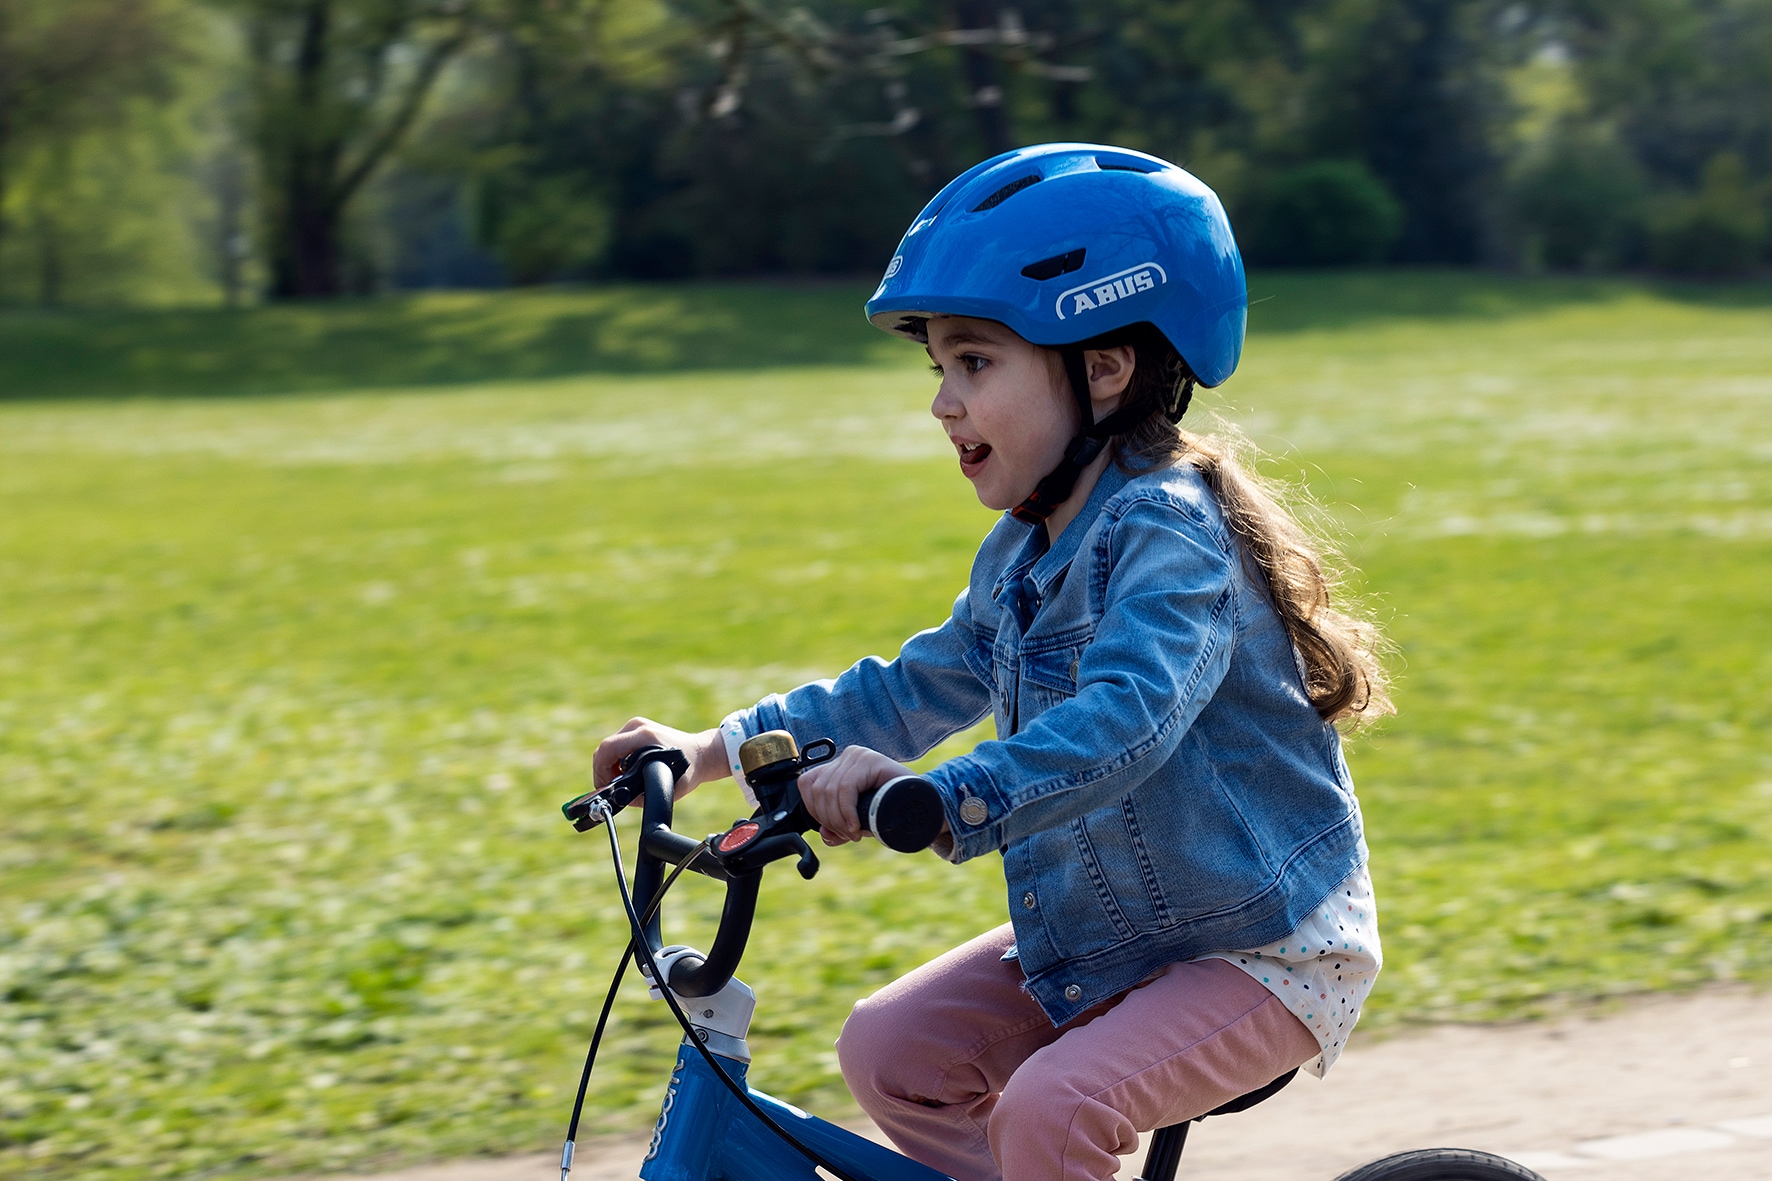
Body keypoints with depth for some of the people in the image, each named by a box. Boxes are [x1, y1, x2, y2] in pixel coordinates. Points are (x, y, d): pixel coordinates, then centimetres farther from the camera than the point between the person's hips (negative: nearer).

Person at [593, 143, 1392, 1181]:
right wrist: (712, 750, 10)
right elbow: (919, 686, 18)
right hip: (1104, 939, 9)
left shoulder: (1170, 536, -23)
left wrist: (950, 801, -53)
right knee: (889, 1049, -2)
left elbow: (1124, 720, -39)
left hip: (1266, 955, -9)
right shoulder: (1022, 555, 7)